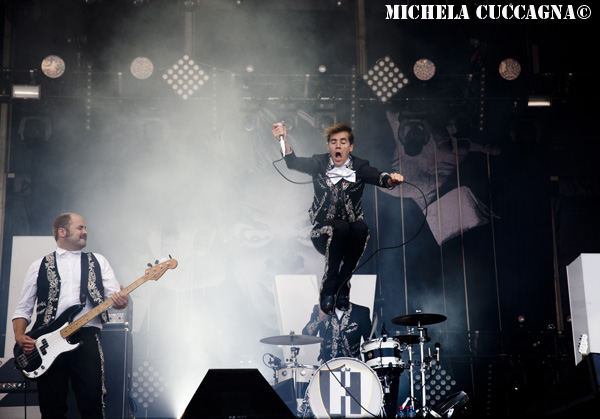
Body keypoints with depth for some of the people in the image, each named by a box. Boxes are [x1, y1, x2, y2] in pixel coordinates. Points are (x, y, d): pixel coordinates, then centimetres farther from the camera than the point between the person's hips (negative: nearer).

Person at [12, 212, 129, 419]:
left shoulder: (98, 261, 17)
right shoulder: (39, 266, 15)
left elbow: (115, 295, 5)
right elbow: (23, 308, 14)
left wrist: (120, 300, -19)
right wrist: (19, 336, -4)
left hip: (86, 337, 0)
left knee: (93, 402, -11)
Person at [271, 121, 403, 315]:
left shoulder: (359, 166, 0)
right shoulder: (320, 163, 0)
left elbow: (377, 176, -20)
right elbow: (295, 163, -20)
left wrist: (390, 179, -45)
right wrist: (284, 142, -41)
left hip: (351, 234, 1)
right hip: (324, 234, -1)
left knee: (361, 228, -32)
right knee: (340, 227, -34)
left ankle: (342, 286, -17)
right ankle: (327, 289, -20)